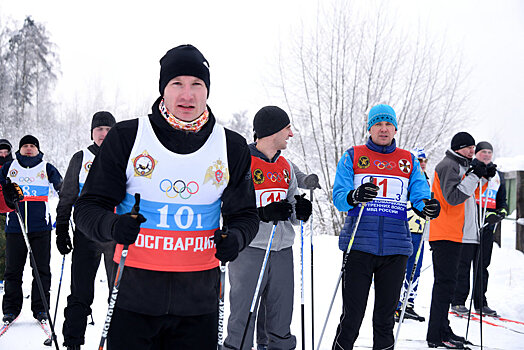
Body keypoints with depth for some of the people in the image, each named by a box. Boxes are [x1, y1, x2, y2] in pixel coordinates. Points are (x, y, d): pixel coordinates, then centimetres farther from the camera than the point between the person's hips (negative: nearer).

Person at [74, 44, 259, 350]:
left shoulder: (233, 148, 4)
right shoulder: (126, 137, -2)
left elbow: (245, 215, 13)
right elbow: (88, 207, 0)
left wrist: (234, 239, -9)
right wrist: (112, 226, -21)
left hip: (199, 302, 2)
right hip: (133, 297, -1)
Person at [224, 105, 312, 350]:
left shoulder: (285, 167, 15)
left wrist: (300, 211, 0)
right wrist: (263, 214, -23)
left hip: (282, 250, 6)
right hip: (249, 250, -6)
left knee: (281, 324, 12)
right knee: (242, 321, -5)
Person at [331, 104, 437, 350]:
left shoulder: (409, 161, 15)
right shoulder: (353, 157, 8)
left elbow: (419, 193, 5)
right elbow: (338, 196, -1)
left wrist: (426, 205, -19)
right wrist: (354, 196, -24)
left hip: (396, 247, 2)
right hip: (359, 244, -2)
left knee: (385, 316, 10)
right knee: (352, 314, -3)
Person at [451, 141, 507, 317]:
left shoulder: (498, 175, 18)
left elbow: (502, 200, 23)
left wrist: (501, 212, 4)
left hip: (488, 225, 5)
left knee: (483, 264, 8)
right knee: (464, 262, -4)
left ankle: (480, 303, 14)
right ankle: (458, 301, 1)